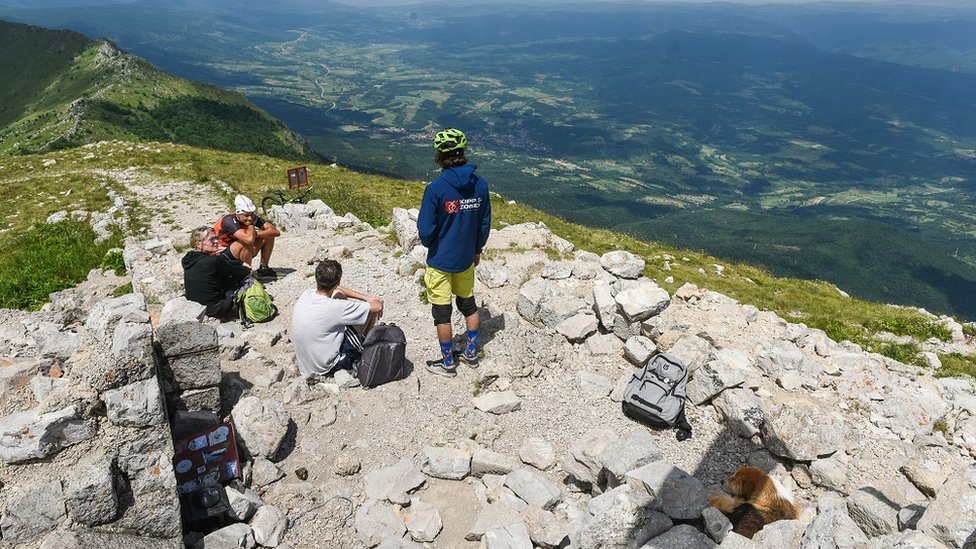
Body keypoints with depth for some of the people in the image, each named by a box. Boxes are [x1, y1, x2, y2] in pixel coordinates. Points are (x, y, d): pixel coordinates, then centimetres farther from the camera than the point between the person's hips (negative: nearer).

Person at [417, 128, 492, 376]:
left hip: (440, 261, -5)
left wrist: (428, 243, 5)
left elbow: (426, 230, -18)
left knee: (442, 313, 10)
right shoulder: (480, 184, -7)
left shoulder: (436, 188, -22)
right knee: (468, 304, 23)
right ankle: (471, 353, 35)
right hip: (466, 258, 5)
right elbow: (485, 223, 2)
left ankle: (448, 363, 23)